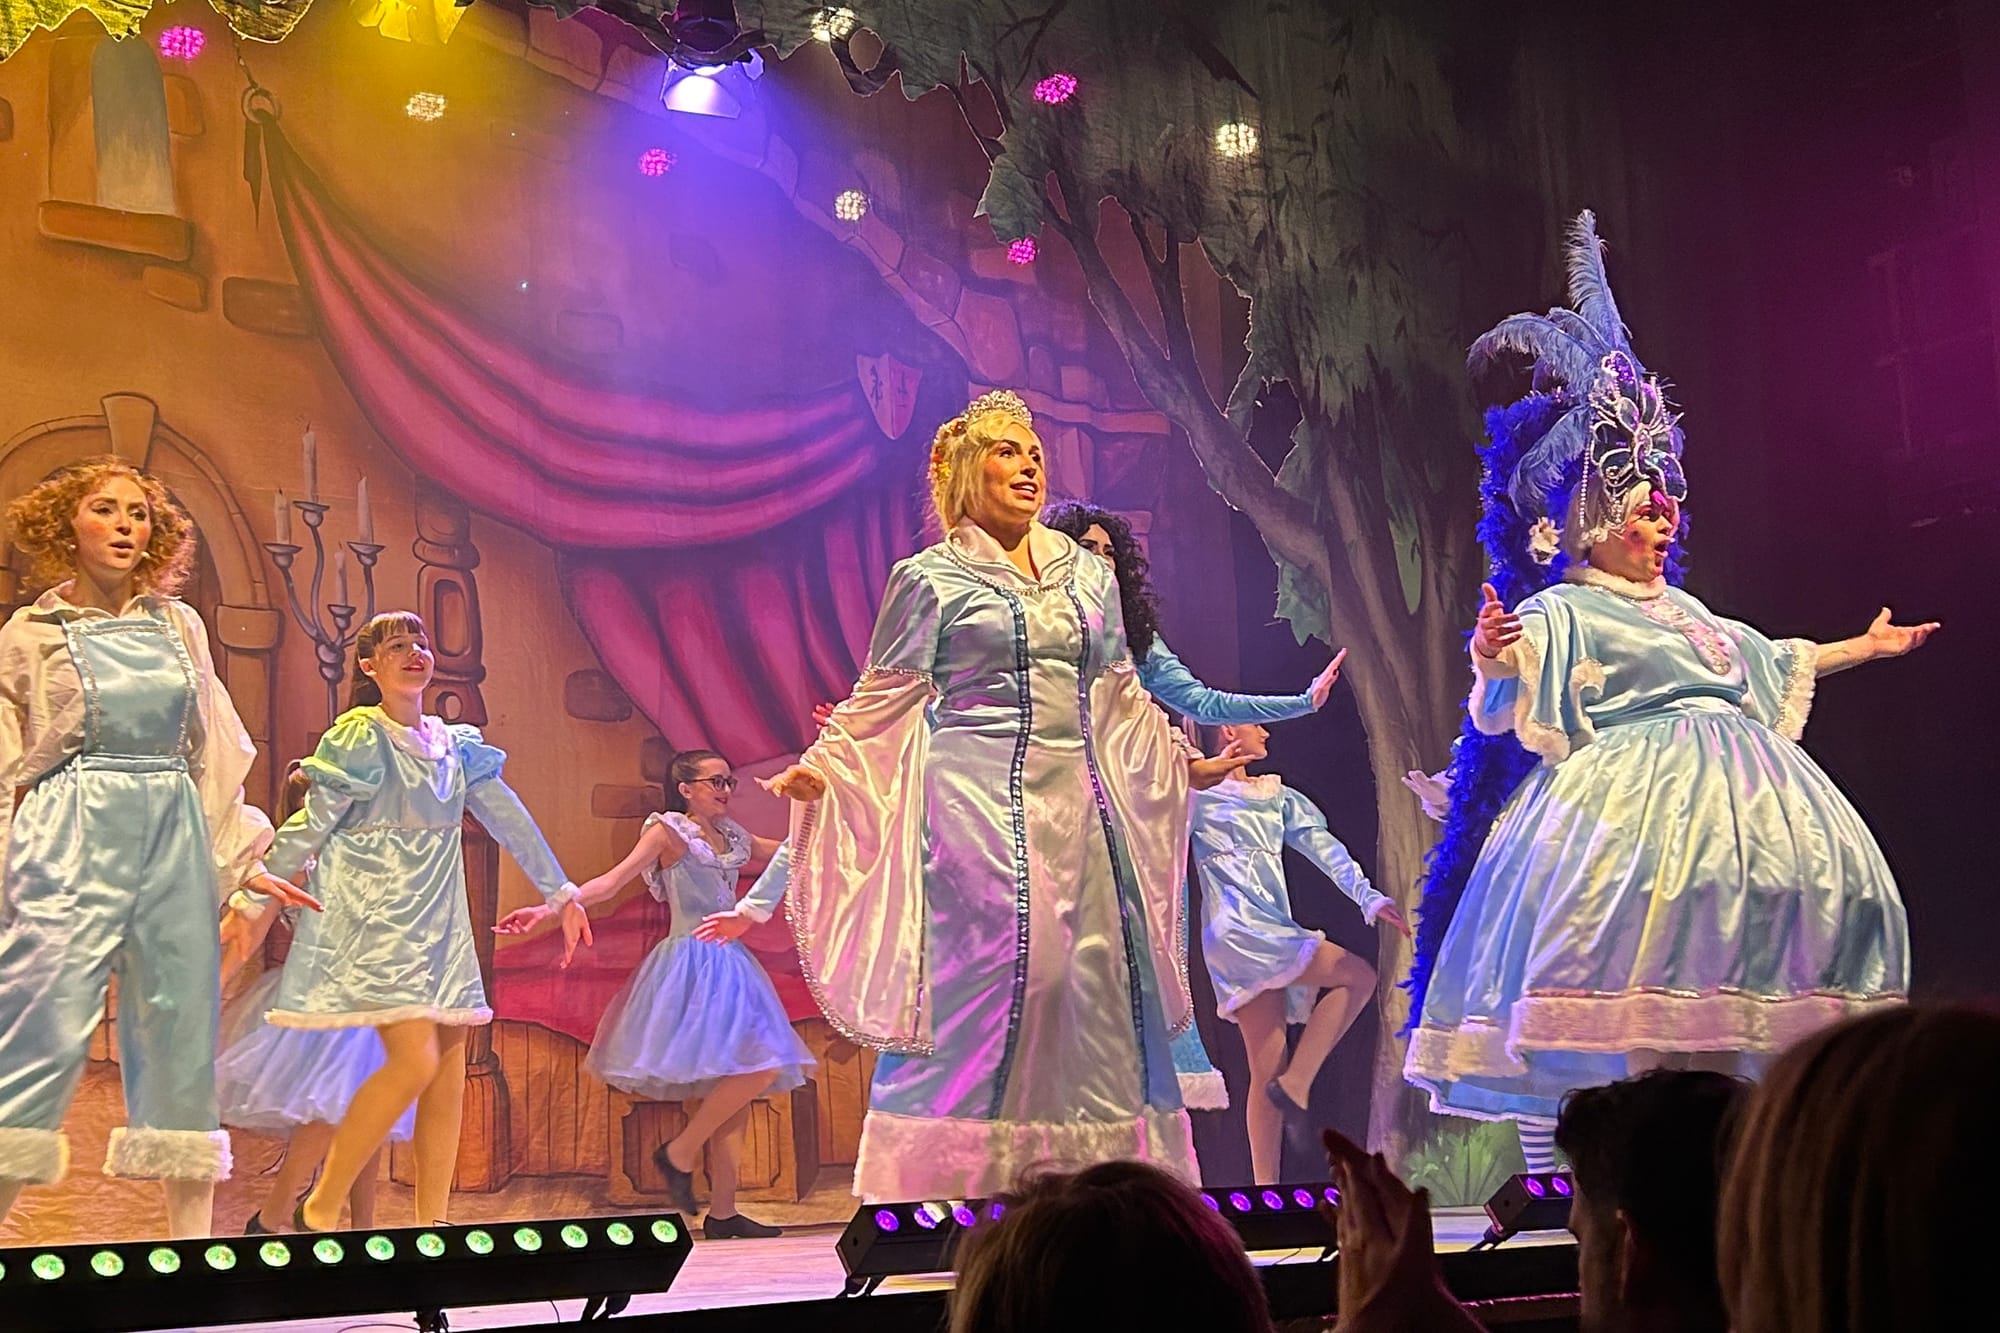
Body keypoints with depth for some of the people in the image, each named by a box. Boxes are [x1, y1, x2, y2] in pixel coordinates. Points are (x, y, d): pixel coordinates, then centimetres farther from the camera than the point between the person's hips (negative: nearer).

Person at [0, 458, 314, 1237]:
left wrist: (241, 862, 14)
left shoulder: (179, 626, 14)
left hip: (176, 838, 4)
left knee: (183, 1027, 3)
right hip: (73, 841, -3)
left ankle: (191, 1237, 7)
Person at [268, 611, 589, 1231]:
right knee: (414, 1062, -17)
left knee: (450, 1066, 2)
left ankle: (431, 1221, 7)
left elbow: (509, 819, 15)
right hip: (373, 916, -7)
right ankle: (318, 1210, -6)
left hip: (437, 918, 7)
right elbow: (306, 830, -8)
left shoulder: (454, 744, 12)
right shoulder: (358, 739, -8)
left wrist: (561, 893, 17)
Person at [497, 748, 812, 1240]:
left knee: (737, 1087, 3)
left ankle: (722, 1213, 6)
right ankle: (679, 1153, -5)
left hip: (728, 965, 7)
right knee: (758, 1066, -20)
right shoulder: (668, 831, -3)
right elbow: (612, 881, -12)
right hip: (692, 965, -7)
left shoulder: (733, 837, 16)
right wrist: (551, 907, -24)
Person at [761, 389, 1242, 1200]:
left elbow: (1119, 696, 24)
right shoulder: (931, 579, 2)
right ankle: (947, 1184, -2)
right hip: (978, 807, -5)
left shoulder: (1089, 573, 16)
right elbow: (884, 700, 3)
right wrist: (818, 770, -9)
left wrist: (1185, 763, 26)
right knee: (979, 977, -9)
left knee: (1097, 982, 2)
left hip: (1079, 806, 5)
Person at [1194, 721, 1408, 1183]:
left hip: (1273, 931, 7)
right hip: (1237, 928, -7)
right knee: (1358, 975, -15)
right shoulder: (1199, 793, 4)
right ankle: (1296, 1083, -13)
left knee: (1268, 1071, 0)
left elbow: (1323, 847, 14)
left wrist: (1369, 897, 1)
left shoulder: (1277, 796, 22)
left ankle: (1267, 1187, -2)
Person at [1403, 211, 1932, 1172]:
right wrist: (1495, 663, -39)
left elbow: (1767, 663, 39)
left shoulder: (1681, 609, 24)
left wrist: (1863, 648, 47)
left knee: (1816, 881, -3)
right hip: (1634, 793, -9)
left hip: (1731, 791, 9)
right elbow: (1507, 707, -15)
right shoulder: (1561, 612, -2)